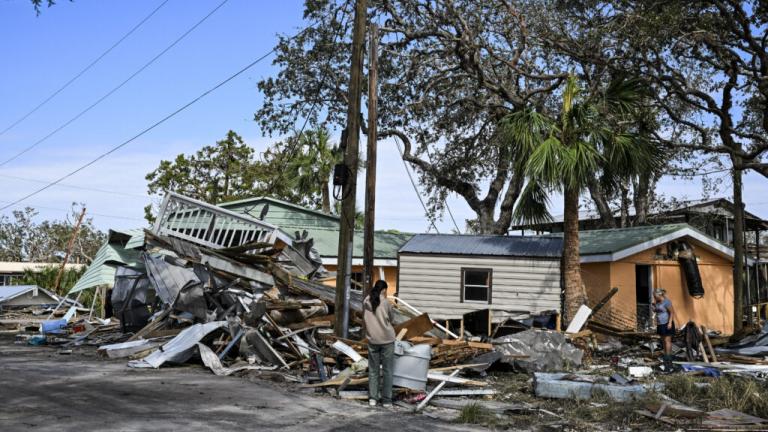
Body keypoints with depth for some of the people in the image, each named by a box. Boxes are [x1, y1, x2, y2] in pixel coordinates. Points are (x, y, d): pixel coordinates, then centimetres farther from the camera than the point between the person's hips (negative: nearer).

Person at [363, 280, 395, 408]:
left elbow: (365, 320, 4)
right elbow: (391, 319, 1)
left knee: (373, 370, 13)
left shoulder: (366, 302, -1)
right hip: (387, 339, -3)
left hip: (372, 340, 3)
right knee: (387, 370, 6)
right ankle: (386, 400, 8)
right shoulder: (385, 303, -11)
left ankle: (372, 398, 13)